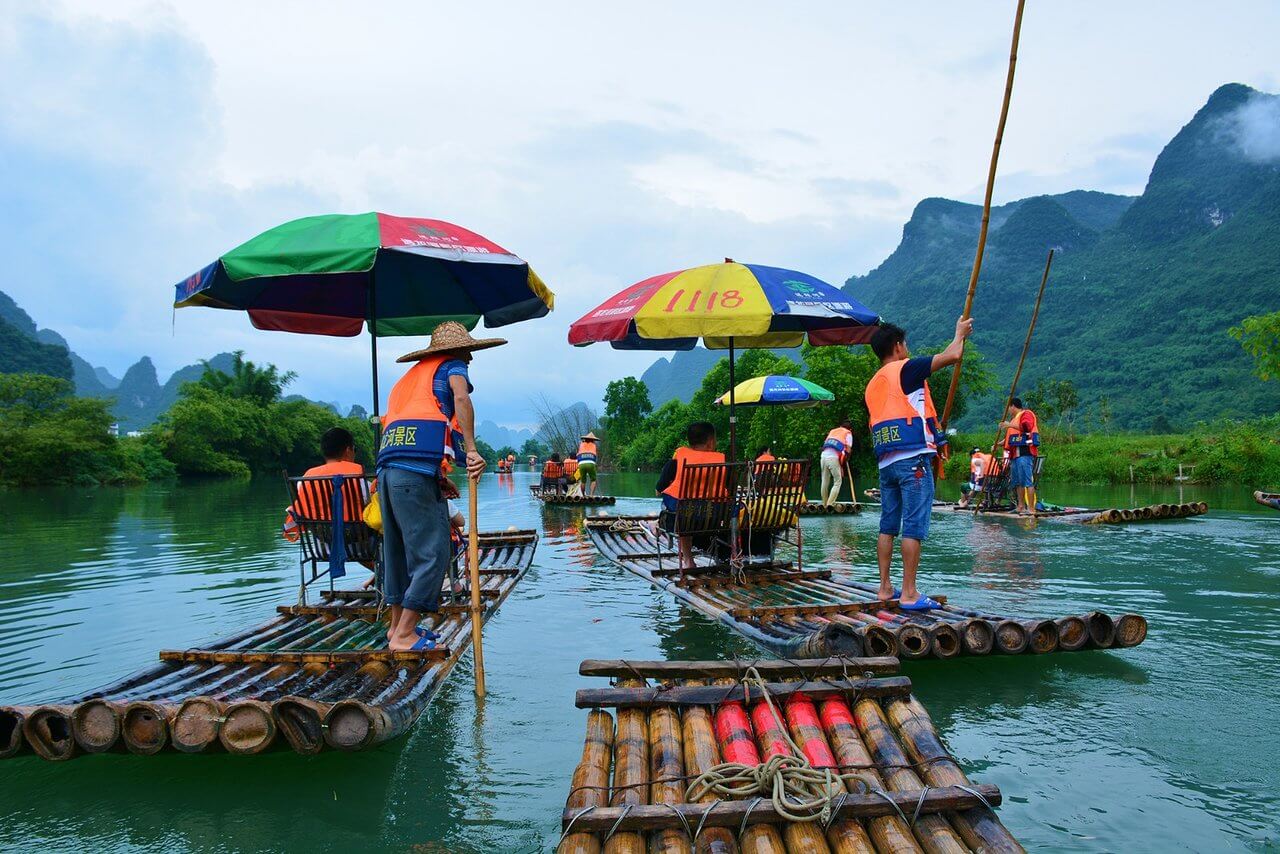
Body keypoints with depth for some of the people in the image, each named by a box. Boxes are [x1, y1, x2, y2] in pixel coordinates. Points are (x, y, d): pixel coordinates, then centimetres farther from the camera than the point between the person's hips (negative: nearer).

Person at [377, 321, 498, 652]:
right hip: (417, 470, -9)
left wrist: (436, 478, 22)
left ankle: (398, 626, 26)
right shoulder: (452, 365, 10)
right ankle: (404, 636, -5)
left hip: (387, 466, 9)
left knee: (398, 549, 16)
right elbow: (461, 397, -13)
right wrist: (471, 450, -17)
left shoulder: (412, 374, 31)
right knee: (433, 553, -5)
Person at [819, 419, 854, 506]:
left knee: (825, 482, 12)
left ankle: (824, 505, 15)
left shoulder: (833, 431, 26)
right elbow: (848, 449, 2)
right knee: (838, 482, 3)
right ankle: (830, 504, -9)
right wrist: (844, 461, 13)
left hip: (823, 456, 5)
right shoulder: (848, 433, 11)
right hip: (834, 458, -5)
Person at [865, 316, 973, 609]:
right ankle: (909, 594, -6)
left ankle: (885, 588, 14)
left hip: (885, 462, 8)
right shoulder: (904, 369, -3)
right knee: (914, 527, -6)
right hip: (913, 459, -8)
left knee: (887, 526, 11)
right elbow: (952, 355, -6)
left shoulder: (872, 385, 20)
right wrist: (960, 333, 14)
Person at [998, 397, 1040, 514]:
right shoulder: (1014, 418, 28)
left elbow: (1027, 427, -21)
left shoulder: (1026, 414, 0)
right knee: (1017, 482, 9)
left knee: (1027, 481, -14)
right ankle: (1021, 507, 13)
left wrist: (1010, 425, -24)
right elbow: (1010, 438, 34)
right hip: (1015, 454, 10)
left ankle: (1031, 508, -17)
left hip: (1025, 452, -10)